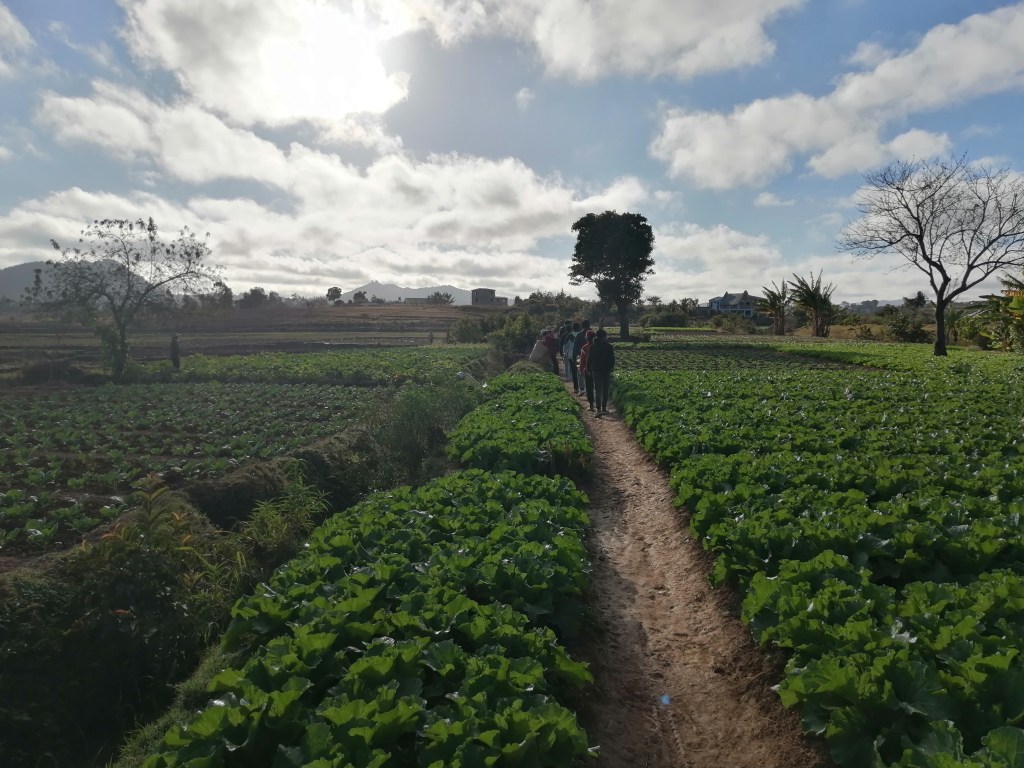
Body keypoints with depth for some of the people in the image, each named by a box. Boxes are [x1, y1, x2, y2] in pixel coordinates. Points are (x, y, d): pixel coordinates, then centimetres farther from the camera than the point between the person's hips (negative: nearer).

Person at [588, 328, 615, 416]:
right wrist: (610, 368, 13)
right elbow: (612, 360, -2)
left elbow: (589, 359, 0)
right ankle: (604, 408, 19)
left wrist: (589, 369, 10)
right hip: (606, 371, 0)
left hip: (596, 370, 0)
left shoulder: (593, 347, -4)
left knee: (597, 390, 0)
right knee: (605, 390, 13)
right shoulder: (609, 347, -7)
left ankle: (599, 409, -15)